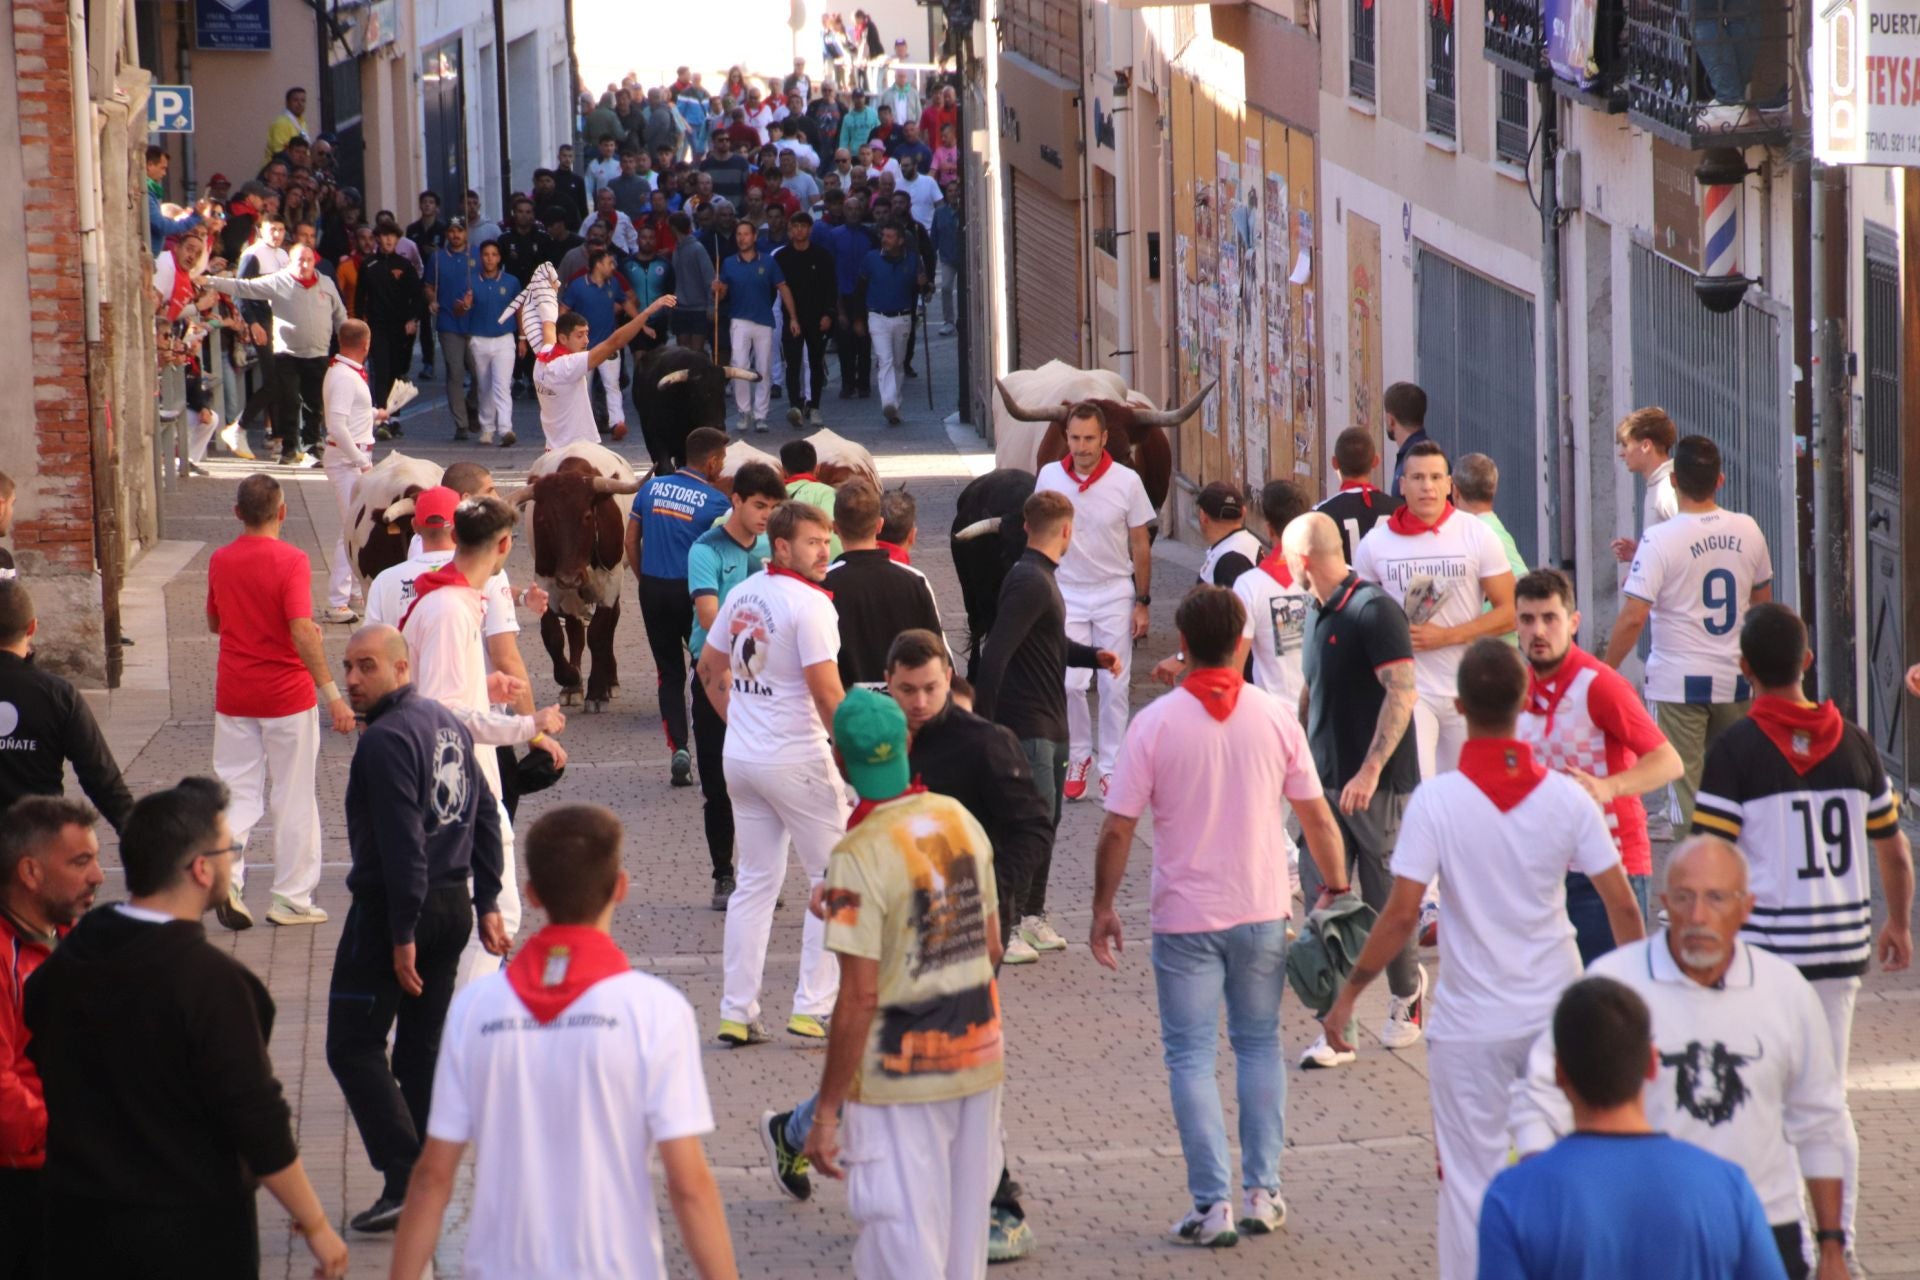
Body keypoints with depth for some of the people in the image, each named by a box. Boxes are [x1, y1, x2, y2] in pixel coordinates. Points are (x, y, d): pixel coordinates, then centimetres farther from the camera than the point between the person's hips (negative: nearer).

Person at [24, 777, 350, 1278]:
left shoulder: (63, 961, -1)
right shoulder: (210, 980, -20)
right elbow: (257, 1124, -18)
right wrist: (315, 1225, -7)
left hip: (80, 1224, 6)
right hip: (190, 1237, -6)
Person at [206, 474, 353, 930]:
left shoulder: (220, 561, 3)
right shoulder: (289, 560, -14)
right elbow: (303, 632, -22)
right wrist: (332, 694, -22)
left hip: (233, 697, 4)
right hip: (286, 695, -4)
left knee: (239, 790, 10)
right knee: (293, 797, 7)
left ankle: (226, 870, -14)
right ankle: (292, 898, 11)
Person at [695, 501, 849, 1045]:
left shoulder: (743, 594, 7)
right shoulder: (809, 604, -17)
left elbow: (710, 667, 18)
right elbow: (827, 694, -20)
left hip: (740, 756, 8)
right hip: (797, 761, -8)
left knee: (755, 882, 13)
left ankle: (737, 1013, 13)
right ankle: (814, 1007, 2)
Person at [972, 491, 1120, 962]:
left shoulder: (1041, 579, 14)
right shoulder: (1030, 583, -19)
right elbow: (996, 653, -26)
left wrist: (1093, 656, 9)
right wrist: (984, 721, -26)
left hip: (1049, 725, 10)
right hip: (1027, 724, -10)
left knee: (1045, 819, 17)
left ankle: (1032, 916, 27)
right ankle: (1004, 928, -7)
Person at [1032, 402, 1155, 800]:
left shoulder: (1126, 481, -8)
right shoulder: (1049, 477, -4)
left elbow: (1140, 546, 0)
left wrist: (1142, 602, 0)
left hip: (1115, 594, -1)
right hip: (1066, 592, 1)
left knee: (1114, 687, 3)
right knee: (1069, 684, -4)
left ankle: (1111, 767, 12)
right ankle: (1078, 757, 17)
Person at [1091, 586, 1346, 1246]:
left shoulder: (1154, 723, -10)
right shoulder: (1276, 717, -5)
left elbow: (1118, 829, -8)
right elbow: (1316, 818, 1)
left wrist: (1103, 908, 4)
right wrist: (1336, 888, 14)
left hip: (1185, 917, -2)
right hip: (1262, 911, 2)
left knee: (1191, 1057, 5)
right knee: (1259, 1045, 16)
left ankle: (1213, 1204, 0)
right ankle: (1262, 1193, 16)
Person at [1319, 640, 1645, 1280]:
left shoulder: (1437, 799, -14)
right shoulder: (1565, 797, -6)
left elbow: (1402, 915, -17)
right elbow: (1623, 907, -3)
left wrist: (1348, 994, -6)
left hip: (1472, 1023, -3)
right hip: (1556, 1011, 3)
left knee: (1472, 1180, 6)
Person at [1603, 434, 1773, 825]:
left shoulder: (1660, 540, -15)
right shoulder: (1748, 531, 1)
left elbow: (1633, 618, -19)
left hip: (1678, 682, -5)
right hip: (1735, 680, 5)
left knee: (1687, 788, 0)